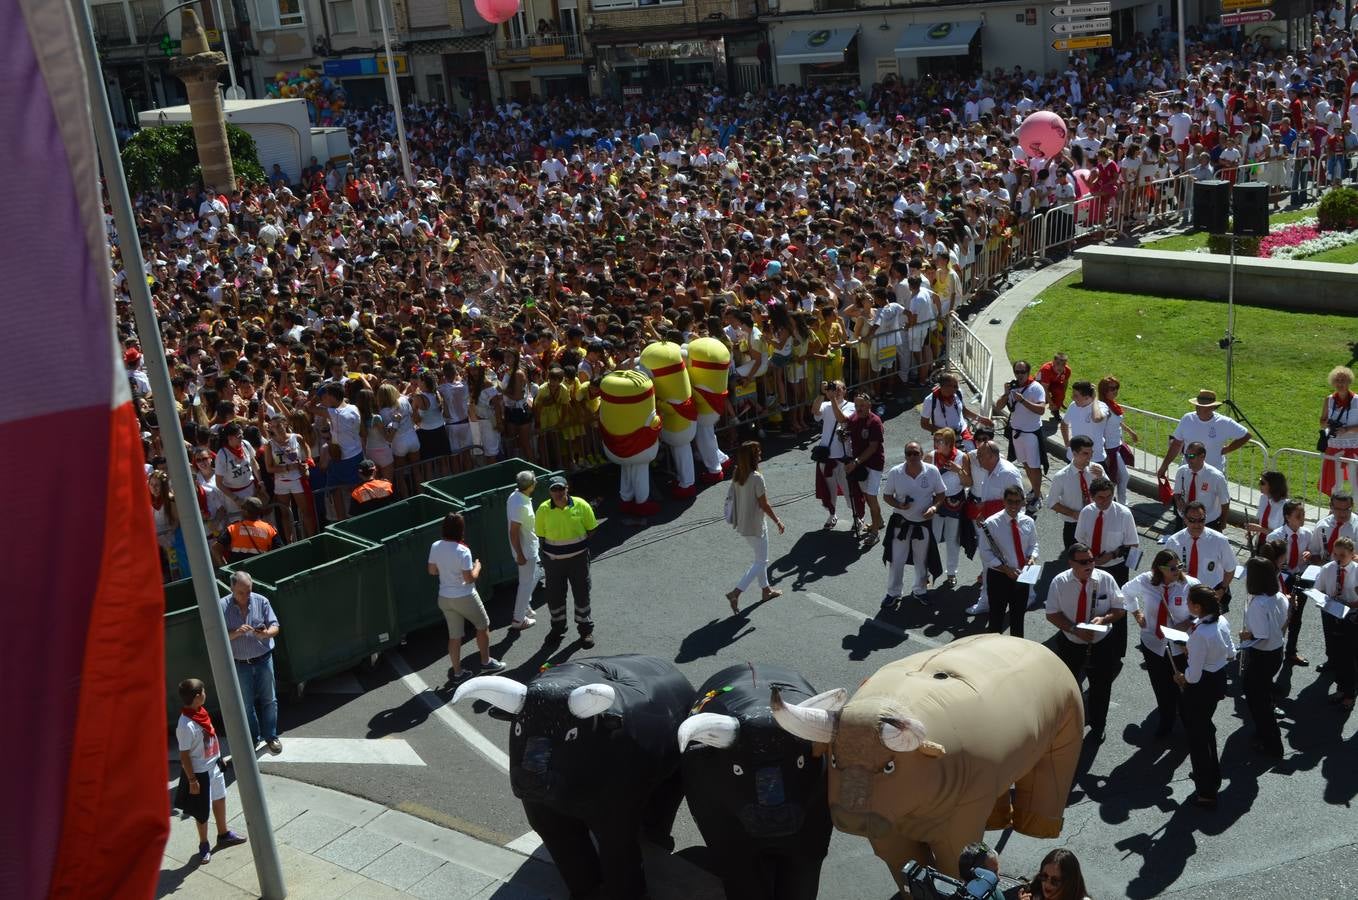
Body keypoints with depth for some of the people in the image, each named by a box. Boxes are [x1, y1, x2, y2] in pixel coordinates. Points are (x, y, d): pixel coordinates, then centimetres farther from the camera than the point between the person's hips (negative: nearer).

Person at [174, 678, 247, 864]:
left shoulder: (200, 712, -5)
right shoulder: (186, 725, -31)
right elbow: (184, 755, -23)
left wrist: (219, 757, 19)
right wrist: (192, 780, -18)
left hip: (214, 765, 8)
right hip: (200, 772, -8)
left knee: (219, 799, 24)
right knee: (203, 811, 10)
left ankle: (224, 834, 44)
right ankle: (204, 845, 30)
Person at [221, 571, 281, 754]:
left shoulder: (261, 601, -8)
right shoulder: (222, 607, -11)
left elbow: (275, 627, -6)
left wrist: (267, 633, -29)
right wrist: (236, 633, -29)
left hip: (263, 660, 1)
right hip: (240, 664, -1)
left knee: (269, 700, 10)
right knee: (246, 703, 13)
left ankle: (271, 737, 27)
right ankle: (252, 738, 31)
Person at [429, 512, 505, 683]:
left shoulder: (435, 547, -6)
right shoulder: (462, 551, -23)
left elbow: (432, 570, 7)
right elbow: (469, 578, -21)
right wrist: (477, 567, -3)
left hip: (444, 598, 5)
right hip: (465, 598, -5)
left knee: (454, 636, 15)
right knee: (483, 626, 18)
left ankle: (457, 672, 22)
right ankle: (486, 662, 29)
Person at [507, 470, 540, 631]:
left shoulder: (516, 496, 0)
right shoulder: (520, 505, -30)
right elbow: (514, 533, -27)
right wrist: (520, 555, -22)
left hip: (529, 547, 10)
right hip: (526, 550, -10)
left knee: (532, 578, 25)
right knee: (527, 583, 2)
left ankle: (525, 607, 41)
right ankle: (518, 620, 11)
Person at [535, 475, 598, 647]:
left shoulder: (581, 505, -12)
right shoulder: (543, 510, -10)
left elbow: (590, 529, 0)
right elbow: (541, 536, 0)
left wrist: (577, 543, -5)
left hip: (578, 557, -1)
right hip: (553, 560, 1)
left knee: (582, 593, 9)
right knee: (554, 595, 13)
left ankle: (585, 628, 27)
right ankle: (558, 625, 37)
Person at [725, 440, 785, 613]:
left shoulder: (737, 476, -2)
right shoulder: (756, 477, -24)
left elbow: (730, 496, 5)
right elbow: (764, 505, -19)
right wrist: (777, 521, -6)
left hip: (742, 525, 8)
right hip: (755, 526, -8)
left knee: (760, 558, 24)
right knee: (761, 562, 3)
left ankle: (766, 590, 36)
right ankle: (736, 592, -5)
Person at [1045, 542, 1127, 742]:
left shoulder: (1105, 579, -14)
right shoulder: (1060, 582, -14)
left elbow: (1120, 609, -5)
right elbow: (1052, 614, -9)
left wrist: (1104, 619, -25)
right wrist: (1075, 630, -22)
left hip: (1102, 644, 0)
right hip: (1070, 644, 0)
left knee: (1101, 687, 17)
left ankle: (1097, 726, 42)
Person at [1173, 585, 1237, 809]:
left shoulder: (1200, 634, -32)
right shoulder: (1222, 621, -8)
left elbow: (1193, 676, -25)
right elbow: (1231, 653, 8)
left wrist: (1181, 677, -6)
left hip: (1202, 687, -8)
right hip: (1220, 679, 8)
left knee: (1197, 738, 9)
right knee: (1205, 726, 30)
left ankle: (1206, 794, 20)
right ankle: (1213, 775, 47)